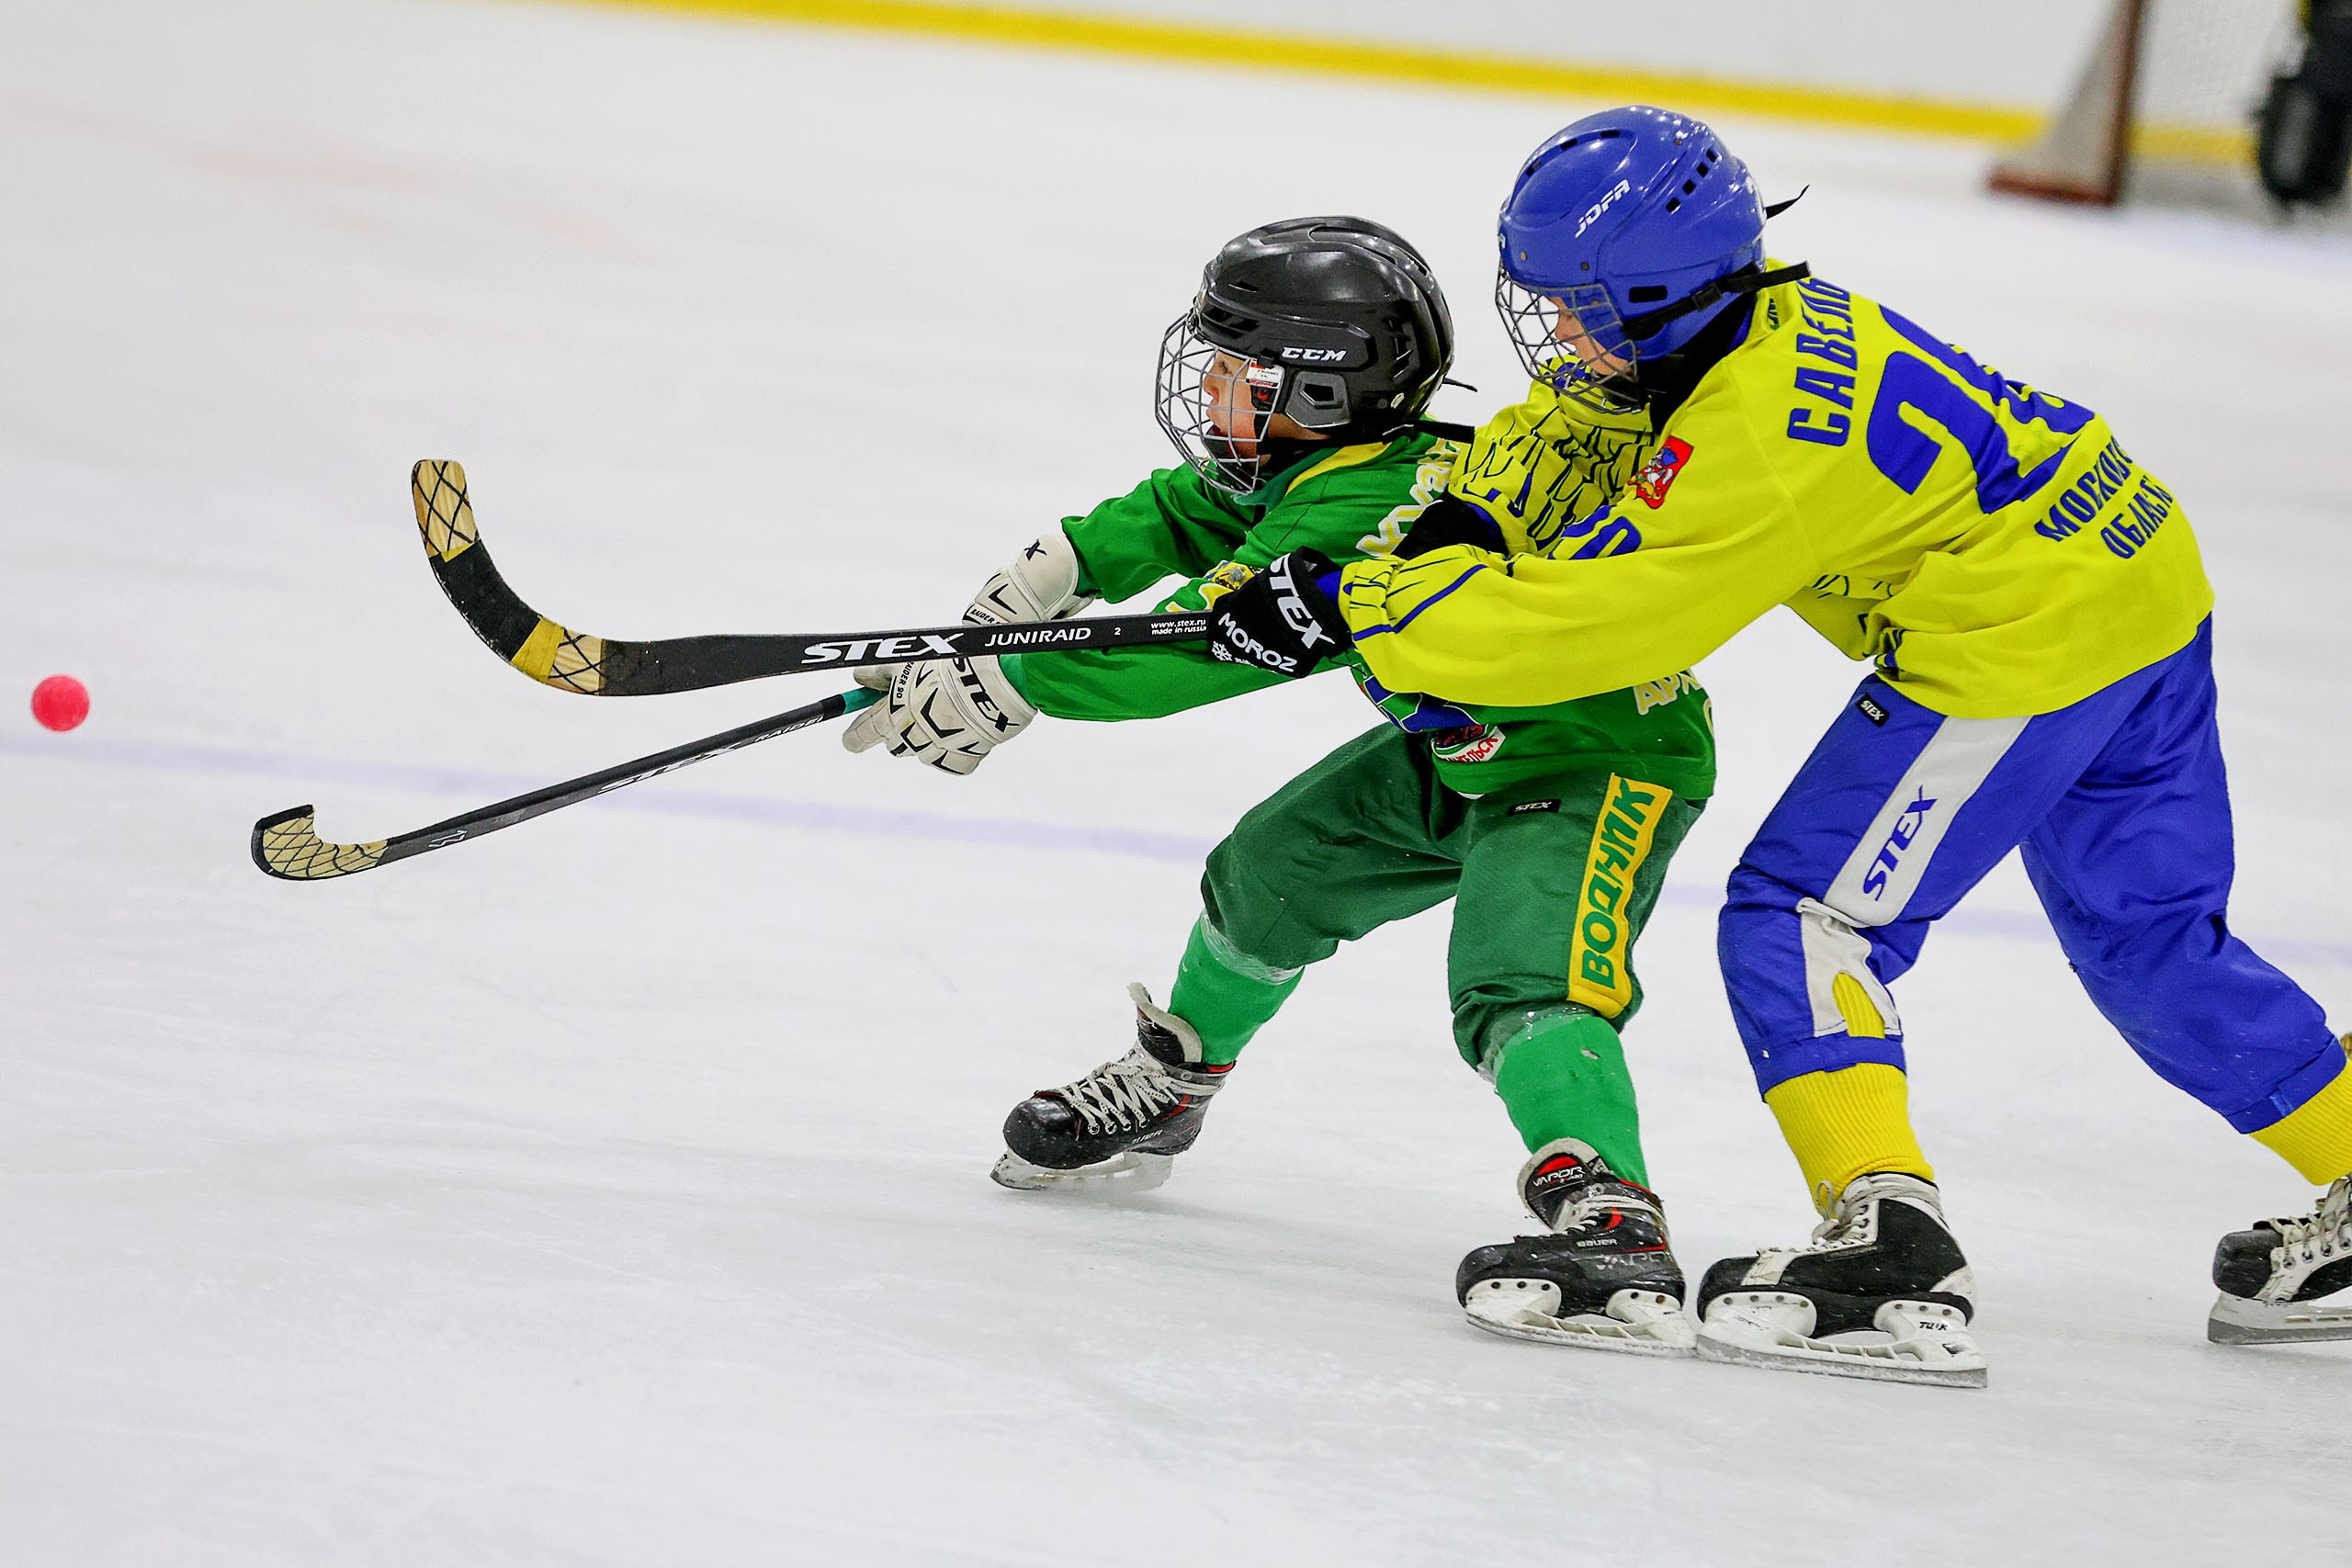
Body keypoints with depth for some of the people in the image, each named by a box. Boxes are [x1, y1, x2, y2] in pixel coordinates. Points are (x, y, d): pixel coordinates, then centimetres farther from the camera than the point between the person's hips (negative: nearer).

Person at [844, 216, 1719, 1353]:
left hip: (1600, 757, -11)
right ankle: (1163, 1095, 42)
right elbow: (1193, 511, 17)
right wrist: (1064, 564, 3)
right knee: (1272, 870, 20)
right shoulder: (1323, 461, -2)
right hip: (1462, 744, 11)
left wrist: (1006, 686, -28)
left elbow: (1198, 648, -32)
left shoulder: (1360, 515, -31)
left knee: (1518, 983, -31)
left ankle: (1614, 1233, -45)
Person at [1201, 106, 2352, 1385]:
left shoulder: (1755, 437, -24)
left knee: (1800, 918, -6)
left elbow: (1588, 621, -23)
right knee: (2150, 943, 20)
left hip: (2022, 644, -10)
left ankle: (1892, 1247, -15)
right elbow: (1532, 472, 15)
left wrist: (1356, 611, -19)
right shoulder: (1763, 317, 4)